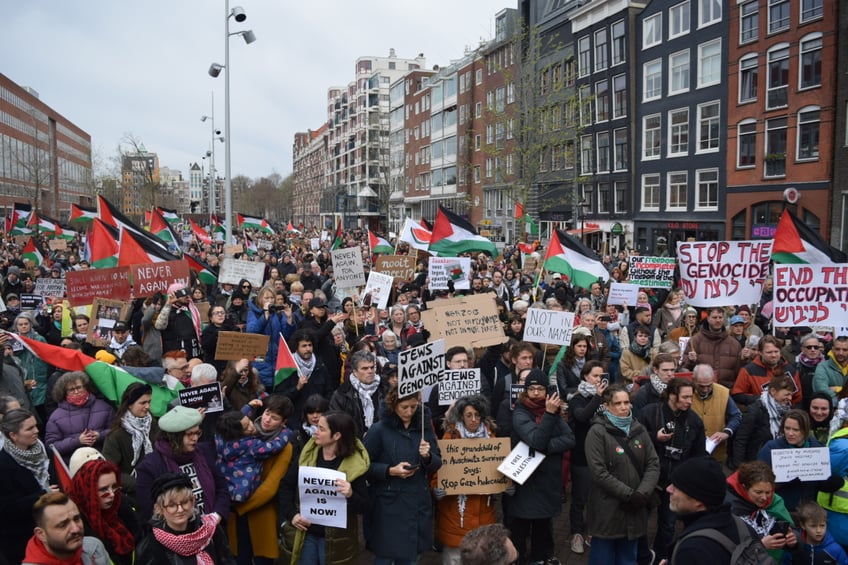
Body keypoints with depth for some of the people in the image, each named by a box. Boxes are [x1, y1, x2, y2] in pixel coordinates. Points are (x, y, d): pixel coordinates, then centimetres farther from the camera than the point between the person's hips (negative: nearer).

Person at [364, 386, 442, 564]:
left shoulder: (424, 426, 3)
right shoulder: (379, 429, -8)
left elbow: (437, 463, 6)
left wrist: (428, 456, -15)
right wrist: (390, 471, -19)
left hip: (418, 503, 4)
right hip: (389, 504, -3)